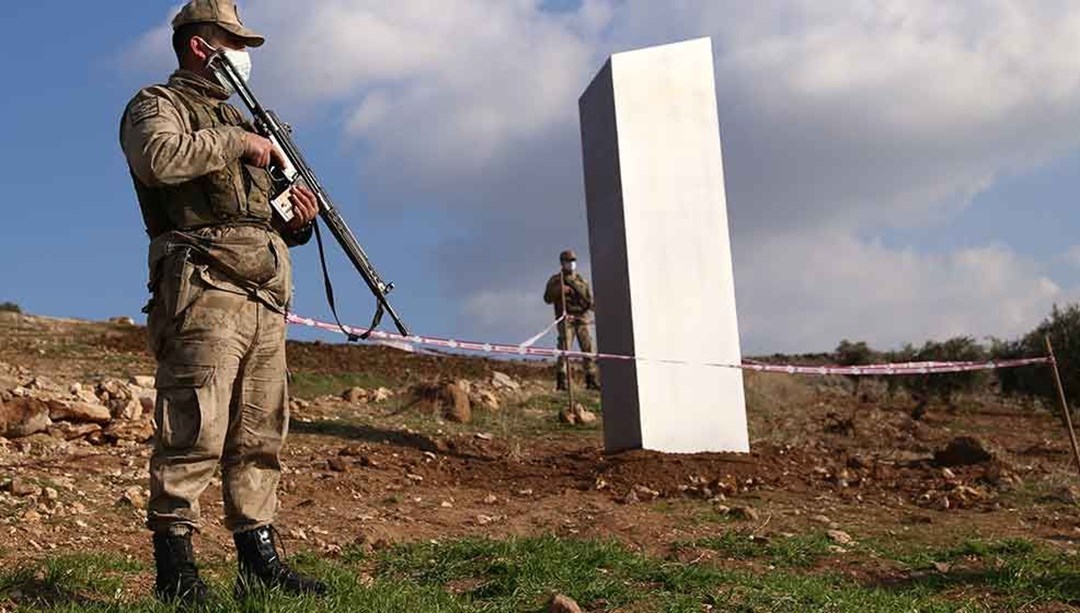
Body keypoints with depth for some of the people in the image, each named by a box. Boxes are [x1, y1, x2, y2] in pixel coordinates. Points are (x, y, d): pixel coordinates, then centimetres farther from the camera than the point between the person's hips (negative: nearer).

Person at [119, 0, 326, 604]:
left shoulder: (239, 118, 30)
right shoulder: (157, 104, 6)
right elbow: (160, 158, -19)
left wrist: (298, 220, 9)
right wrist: (237, 141, -9)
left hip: (266, 296, 8)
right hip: (205, 288, -8)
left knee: (261, 435, 6)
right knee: (194, 431, -12)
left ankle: (260, 557, 11)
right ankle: (174, 563, -7)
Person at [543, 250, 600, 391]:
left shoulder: (581, 280, 18)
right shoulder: (555, 280, 10)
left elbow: (589, 297, 11)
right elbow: (548, 298, 1)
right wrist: (559, 290, -14)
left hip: (582, 318, 3)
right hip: (566, 319, -3)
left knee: (588, 349, 0)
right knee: (564, 347, -14)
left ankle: (591, 380, 6)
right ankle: (561, 381, -17)